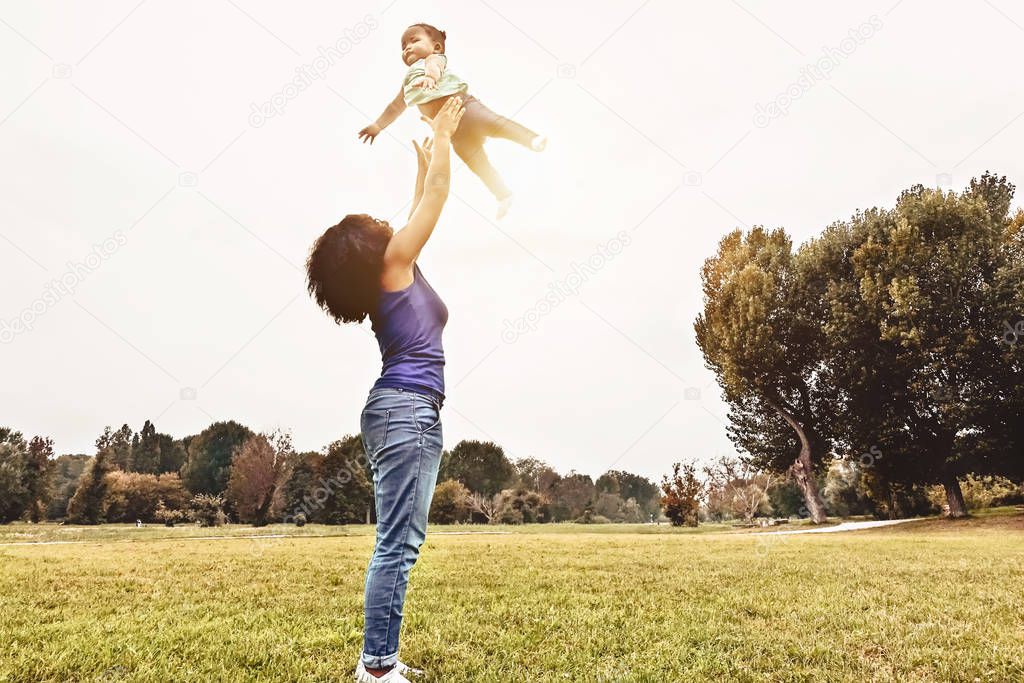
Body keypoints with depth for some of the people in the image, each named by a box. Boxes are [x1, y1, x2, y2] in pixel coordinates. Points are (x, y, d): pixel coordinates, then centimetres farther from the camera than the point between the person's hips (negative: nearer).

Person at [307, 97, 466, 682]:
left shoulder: (388, 277, 20)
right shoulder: (394, 262, -1)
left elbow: (423, 204, 34)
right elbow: (438, 193, 6)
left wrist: (423, 163, 44)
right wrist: (443, 135, 19)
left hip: (407, 411, 10)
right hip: (407, 409, -10)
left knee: (400, 543, 10)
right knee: (398, 544, -8)